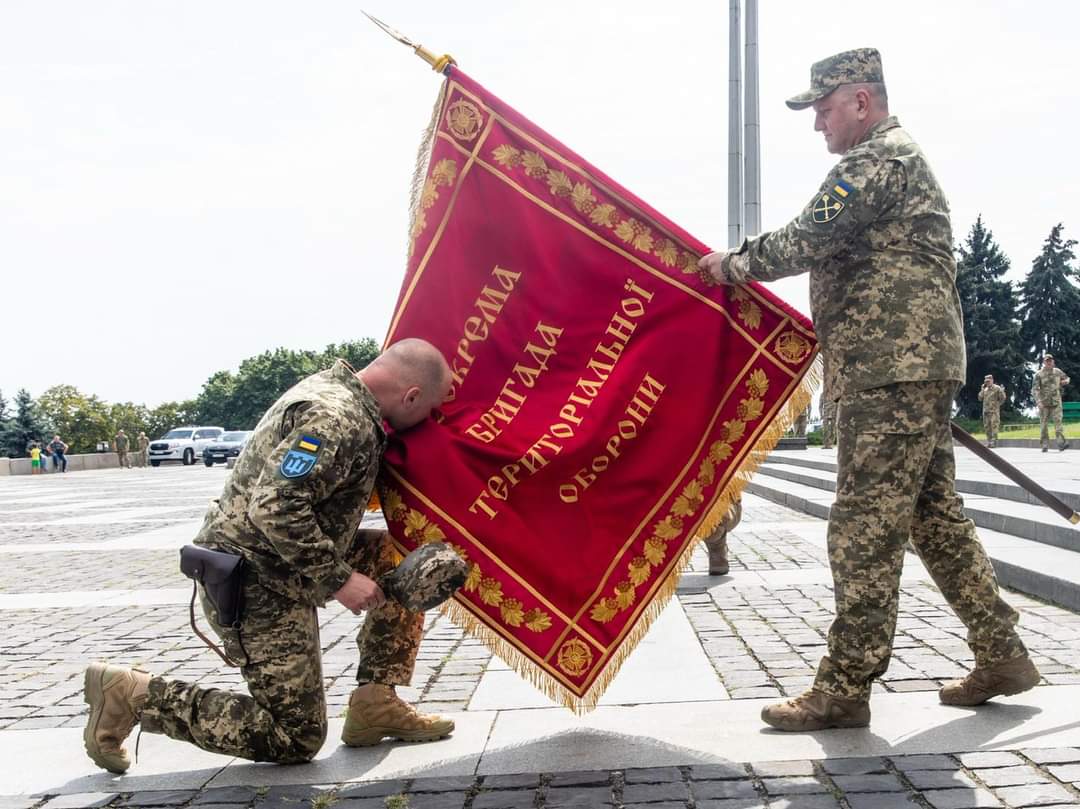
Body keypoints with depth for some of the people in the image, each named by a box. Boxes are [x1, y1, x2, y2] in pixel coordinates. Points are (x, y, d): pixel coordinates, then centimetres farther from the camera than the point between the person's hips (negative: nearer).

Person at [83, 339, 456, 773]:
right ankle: (133, 693, 1)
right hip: (259, 587, -10)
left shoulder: (331, 385, 8)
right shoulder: (340, 420, -23)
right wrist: (337, 579, -22)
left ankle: (375, 706, 13)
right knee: (296, 740, 0)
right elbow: (275, 508, -31)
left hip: (256, 560, 10)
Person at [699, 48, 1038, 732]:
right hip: (918, 367, 11)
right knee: (936, 516, 13)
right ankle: (1001, 655, 21)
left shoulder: (878, 159, -8)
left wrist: (734, 265, -3)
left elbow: (807, 239, -17)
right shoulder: (900, 159, 26)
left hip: (891, 374, -11)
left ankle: (845, 688, -4)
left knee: (866, 529, -9)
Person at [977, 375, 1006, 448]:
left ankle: (994, 441, -14)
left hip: (994, 411, -6)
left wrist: (1001, 392, -15)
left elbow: (1002, 398, -1)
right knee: (987, 427, 6)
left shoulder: (997, 388, -2)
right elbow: (980, 398, 11)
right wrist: (982, 390, 5)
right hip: (986, 411, 6)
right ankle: (988, 441, 11)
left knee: (994, 426, -12)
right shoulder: (985, 389, 16)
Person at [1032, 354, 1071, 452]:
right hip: (1044, 403, -1)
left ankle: (1061, 443, -20)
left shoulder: (1058, 372, 8)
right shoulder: (1039, 374, -3)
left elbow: (1067, 378, 27)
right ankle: (1044, 444, 9)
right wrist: (1038, 401, -23)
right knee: (1043, 424, 2)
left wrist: (1065, 381, 1)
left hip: (1056, 401, 1)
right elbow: (1034, 389, -10)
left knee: (1058, 421, -11)